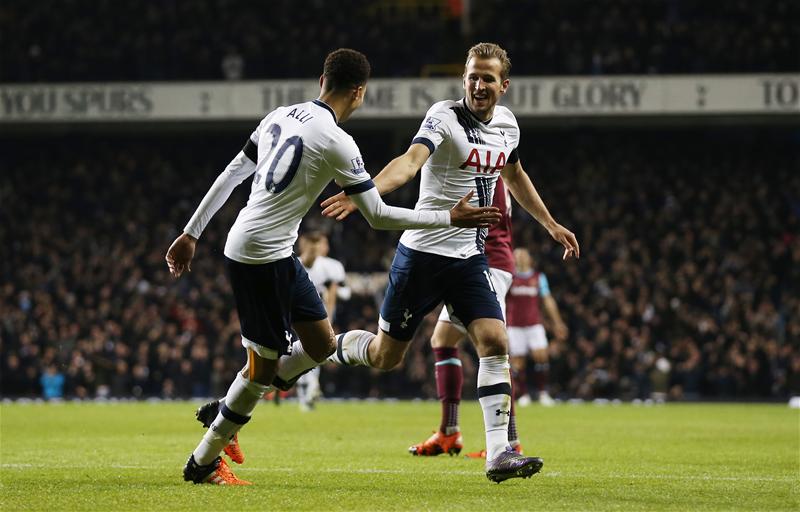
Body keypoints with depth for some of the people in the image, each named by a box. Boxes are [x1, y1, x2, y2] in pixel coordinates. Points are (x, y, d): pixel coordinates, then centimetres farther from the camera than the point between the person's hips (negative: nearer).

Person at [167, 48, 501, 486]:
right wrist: (449, 218, -4)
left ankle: (232, 407, 20)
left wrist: (191, 233, 18)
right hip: (263, 257, -9)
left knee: (321, 344, 13)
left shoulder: (281, 116, 8)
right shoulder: (337, 144, -16)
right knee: (264, 363, 2)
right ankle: (203, 463, 12)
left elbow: (231, 174, 12)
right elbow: (378, 216, -11)